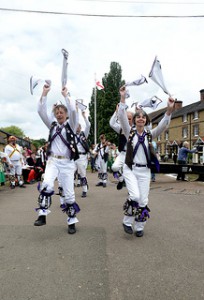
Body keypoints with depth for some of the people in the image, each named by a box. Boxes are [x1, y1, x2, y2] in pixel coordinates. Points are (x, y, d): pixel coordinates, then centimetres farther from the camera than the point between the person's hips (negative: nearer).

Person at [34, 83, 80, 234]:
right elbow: (41, 111, 2)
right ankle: (42, 215, -16)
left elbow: (73, 111, -15)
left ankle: (72, 222, 15)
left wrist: (65, 95, -10)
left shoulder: (71, 125, 4)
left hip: (67, 163, -2)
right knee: (47, 185, -26)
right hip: (52, 161, 2)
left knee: (69, 193, 1)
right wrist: (45, 93, -4)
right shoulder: (52, 125, 13)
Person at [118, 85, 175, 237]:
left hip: (145, 171, 3)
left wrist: (169, 110, -25)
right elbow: (122, 117, -13)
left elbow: (163, 125, -9)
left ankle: (139, 227, 20)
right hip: (130, 169, -2)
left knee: (143, 201, 2)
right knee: (135, 196, -19)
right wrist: (123, 98, -22)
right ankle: (127, 222, 4)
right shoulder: (129, 132, 1)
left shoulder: (150, 134, 6)